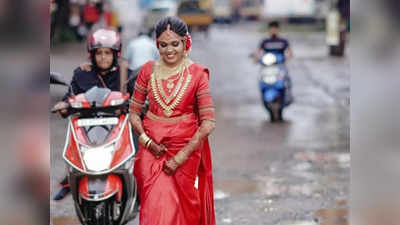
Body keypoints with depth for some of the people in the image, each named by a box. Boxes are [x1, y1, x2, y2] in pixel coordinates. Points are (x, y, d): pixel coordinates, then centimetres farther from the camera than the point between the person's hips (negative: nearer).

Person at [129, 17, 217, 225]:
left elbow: (208, 123, -10)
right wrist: (147, 141, -10)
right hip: (152, 148, 2)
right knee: (154, 208, 0)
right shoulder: (148, 70, 0)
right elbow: (134, 112, 6)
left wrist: (181, 157, -13)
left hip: (186, 149, -1)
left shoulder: (197, 74, -7)